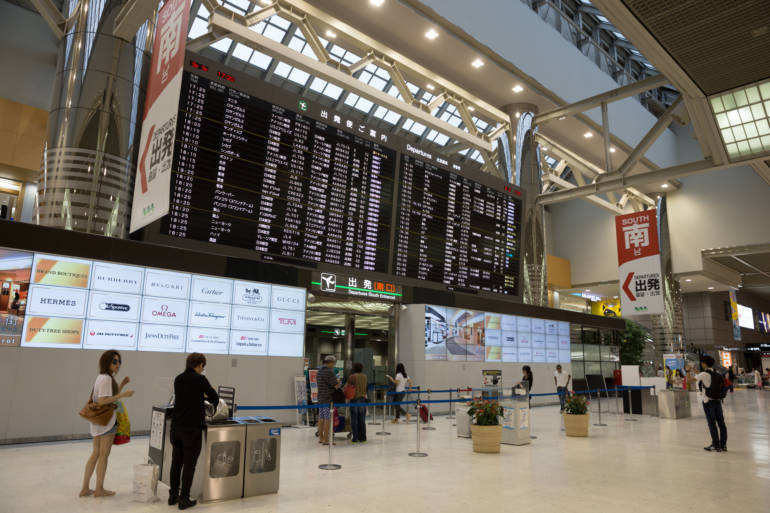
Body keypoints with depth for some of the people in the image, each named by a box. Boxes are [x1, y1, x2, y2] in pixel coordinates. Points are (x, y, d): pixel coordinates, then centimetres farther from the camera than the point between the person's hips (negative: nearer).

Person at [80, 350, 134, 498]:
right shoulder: (107, 378, -17)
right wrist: (123, 394, -25)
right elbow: (102, 401, -24)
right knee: (104, 455, 1)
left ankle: (85, 488, 20)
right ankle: (99, 489, 11)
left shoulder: (102, 377, 14)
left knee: (95, 454, 15)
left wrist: (122, 385, 12)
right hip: (107, 421, -10)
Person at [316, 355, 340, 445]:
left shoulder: (319, 371, 12)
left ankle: (321, 438, 20)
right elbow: (336, 385, -17)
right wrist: (338, 382, 6)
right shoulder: (329, 372, -15)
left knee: (321, 418, 13)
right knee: (328, 419, -5)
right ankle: (326, 439, -4)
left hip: (320, 398, 9)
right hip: (328, 399, -9)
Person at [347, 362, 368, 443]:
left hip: (354, 399, -4)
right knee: (362, 420, 10)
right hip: (363, 398, 5)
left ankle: (356, 438, 1)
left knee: (354, 420, 2)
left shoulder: (352, 376, -8)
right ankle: (362, 437, 12)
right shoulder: (365, 377, 7)